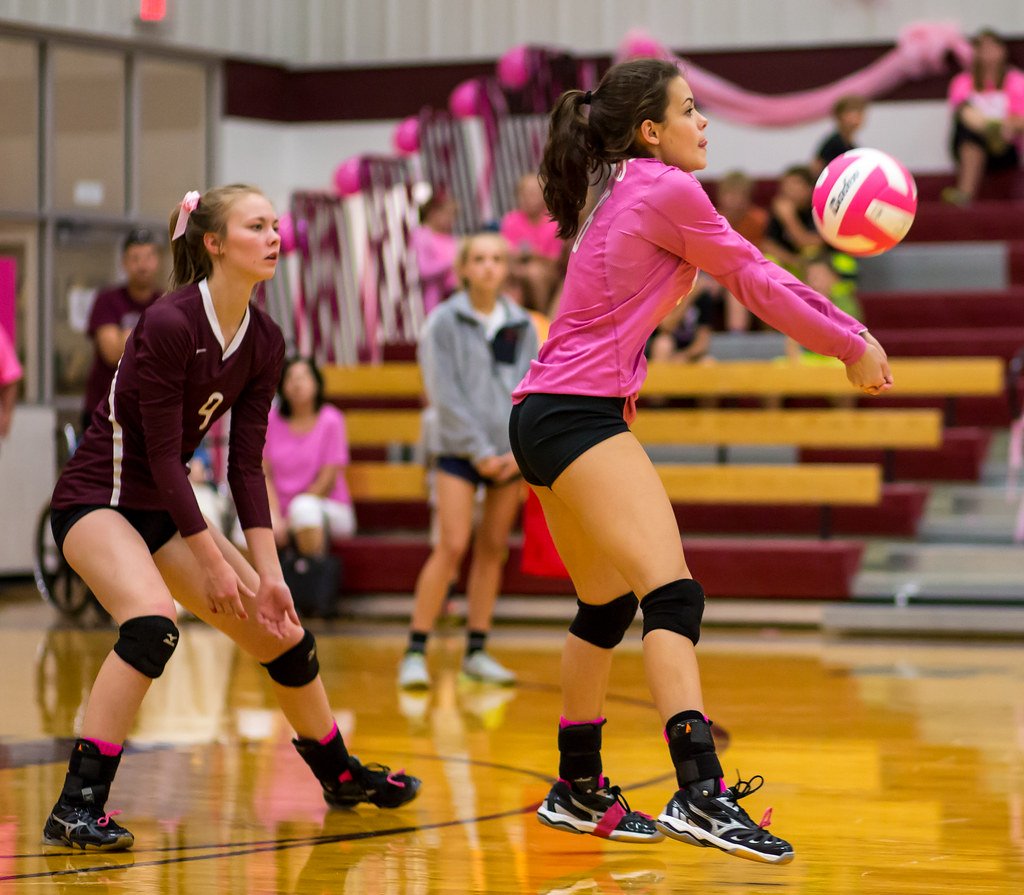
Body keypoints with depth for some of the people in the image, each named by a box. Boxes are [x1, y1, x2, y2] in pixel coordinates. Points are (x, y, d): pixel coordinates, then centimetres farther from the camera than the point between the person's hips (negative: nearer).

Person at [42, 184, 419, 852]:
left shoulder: (264, 342, -1)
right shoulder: (169, 324, -23)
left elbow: (246, 465, 1)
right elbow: (161, 454, -21)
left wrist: (268, 573, -5)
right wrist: (212, 563, -18)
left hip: (165, 510, 8)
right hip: (96, 500, -8)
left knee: (282, 633, 10)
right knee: (153, 620, -34)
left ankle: (340, 773, 34)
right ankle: (77, 806, -32)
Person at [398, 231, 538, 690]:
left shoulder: (521, 325, 8)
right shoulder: (444, 322, -3)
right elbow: (446, 394, -7)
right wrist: (480, 452, -11)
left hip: (510, 454, 4)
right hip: (459, 449, -4)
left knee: (493, 550, 6)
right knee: (452, 547, -12)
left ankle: (477, 652, 12)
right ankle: (415, 652, -8)